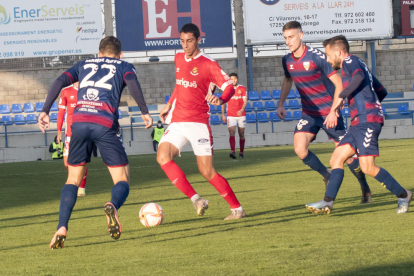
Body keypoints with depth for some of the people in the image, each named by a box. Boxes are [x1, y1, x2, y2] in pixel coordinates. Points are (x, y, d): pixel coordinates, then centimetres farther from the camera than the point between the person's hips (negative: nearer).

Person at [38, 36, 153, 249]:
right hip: (106, 124, -3)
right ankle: (113, 206, -31)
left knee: (73, 179, 17)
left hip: (79, 121, 3)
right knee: (122, 181, 5)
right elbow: (132, 82, -2)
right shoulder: (123, 66, 21)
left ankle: (62, 228, -3)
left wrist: (45, 111, 7)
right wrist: (144, 112, -5)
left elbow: (60, 82, 12)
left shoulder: (84, 65, 28)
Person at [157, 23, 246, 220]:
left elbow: (229, 87, -13)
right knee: (163, 156, -21)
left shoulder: (208, 64, -7)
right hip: (177, 122, 5)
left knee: (207, 172, -7)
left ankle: (237, 209, 9)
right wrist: (169, 104, 23)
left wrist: (220, 100, -33)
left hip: (198, 123, -5)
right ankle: (195, 200, -17)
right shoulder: (179, 59, 13)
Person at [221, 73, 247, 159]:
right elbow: (223, 102, 10)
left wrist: (242, 110, -21)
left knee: (241, 134, 7)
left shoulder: (242, 89, 3)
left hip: (241, 115, 1)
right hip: (230, 115, -1)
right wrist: (223, 114, 5)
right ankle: (233, 151, -29)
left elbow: (245, 101, -3)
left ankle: (241, 152, 17)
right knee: (232, 133, -16)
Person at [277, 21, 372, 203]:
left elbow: (339, 84, -16)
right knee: (300, 149, -17)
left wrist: (333, 111, -23)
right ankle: (328, 178, 6)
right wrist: (281, 104, 12)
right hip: (308, 114, 5)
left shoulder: (317, 57, -18)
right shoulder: (287, 61, 0)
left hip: (329, 114, -5)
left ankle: (365, 189, 21)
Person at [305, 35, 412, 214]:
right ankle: (328, 203, -2)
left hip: (367, 120, -10)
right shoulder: (359, 65, 27)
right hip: (359, 123, 10)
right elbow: (382, 92, 31)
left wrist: (341, 97, -21)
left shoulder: (350, 61, -2)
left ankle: (403, 195, -3)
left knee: (368, 167, -14)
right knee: (336, 159, 3)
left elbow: (359, 77, -25)